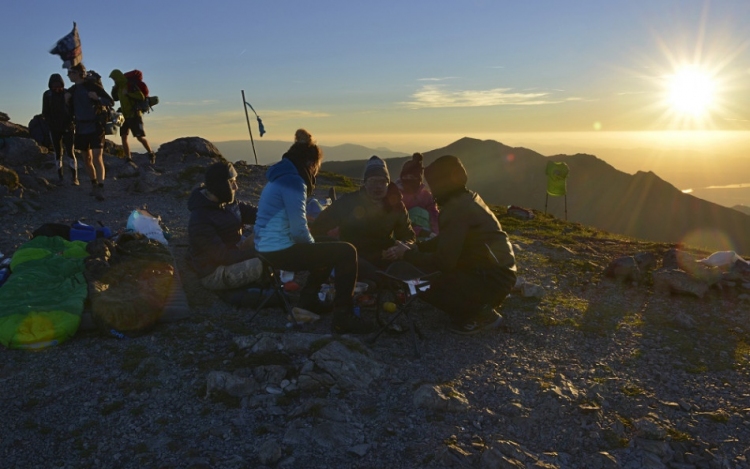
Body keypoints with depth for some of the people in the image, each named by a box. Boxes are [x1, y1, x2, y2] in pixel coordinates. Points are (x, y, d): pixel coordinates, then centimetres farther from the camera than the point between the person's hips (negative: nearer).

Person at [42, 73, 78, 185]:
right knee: (58, 152, 6)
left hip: (67, 127, -2)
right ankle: (60, 177, 8)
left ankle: (75, 177, -9)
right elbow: (45, 112, 3)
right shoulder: (47, 95, 1)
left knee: (70, 151, -8)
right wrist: (50, 124, -9)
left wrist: (70, 122, -14)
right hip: (54, 129, 2)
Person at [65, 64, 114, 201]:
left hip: (95, 127, -6)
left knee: (97, 158, -16)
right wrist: (67, 101, -1)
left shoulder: (92, 86, -6)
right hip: (81, 128, 6)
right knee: (87, 158, 12)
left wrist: (97, 98, -24)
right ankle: (94, 184, 25)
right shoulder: (71, 90, 10)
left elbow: (111, 102, -7)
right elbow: (70, 110, 18)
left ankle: (100, 188, -22)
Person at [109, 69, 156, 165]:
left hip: (134, 115, -8)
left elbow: (141, 97, -26)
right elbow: (115, 98, 25)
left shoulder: (131, 86, -14)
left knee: (140, 137, -9)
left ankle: (151, 154, 8)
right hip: (125, 115, 8)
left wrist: (128, 93, -26)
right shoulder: (119, 88, 11)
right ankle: (128, 159, 2)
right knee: (123, 137, -1)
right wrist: (113, 89, 8)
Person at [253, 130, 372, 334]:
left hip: (270, 249, 11)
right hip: (280, 251, -11)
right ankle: (343, 317, -11)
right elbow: (299, 230, -22)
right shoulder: (293, 181, -16)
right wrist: (314, 245, -2)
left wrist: (313, 245, 14)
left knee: (330, 247, 27)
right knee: (346, 252, -12)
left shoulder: (282, 178, 16)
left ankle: (308, 299, 27)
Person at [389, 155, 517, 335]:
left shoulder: (457, 209, -22)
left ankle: (482, 314, -1)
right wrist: (416, 247, 10)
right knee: (431, 276, 17)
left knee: (427, 287, -13)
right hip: (497, 271, 10)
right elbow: (446, 241, 19)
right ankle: (480, 306, 15)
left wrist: (407, 255, -9)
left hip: (491, 279, -10)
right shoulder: (467, 198, 9)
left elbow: (443, 261, -22)